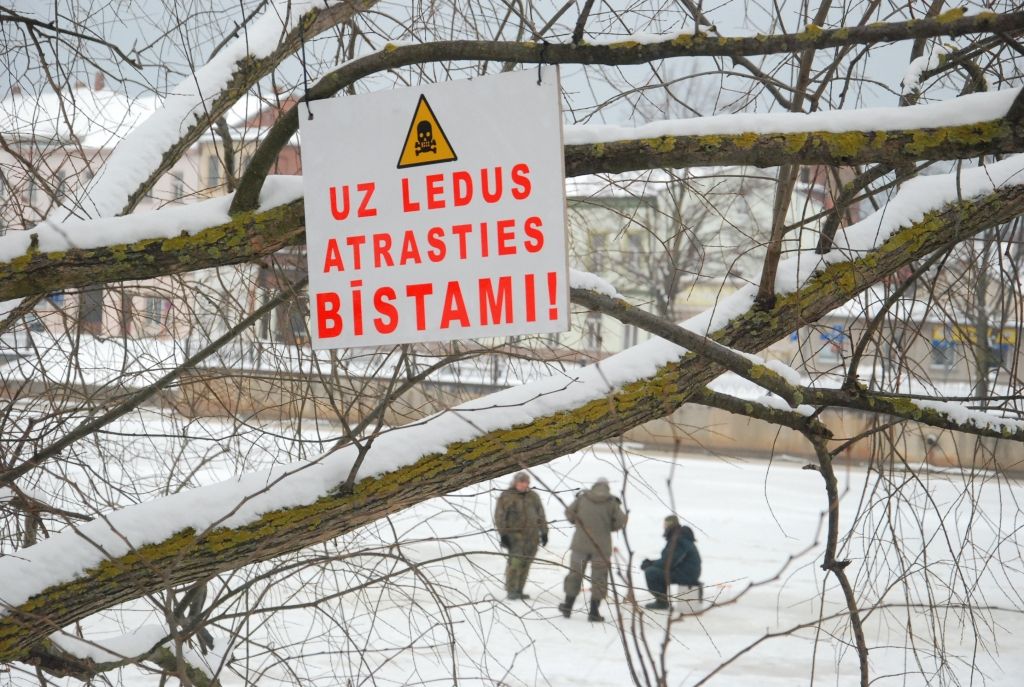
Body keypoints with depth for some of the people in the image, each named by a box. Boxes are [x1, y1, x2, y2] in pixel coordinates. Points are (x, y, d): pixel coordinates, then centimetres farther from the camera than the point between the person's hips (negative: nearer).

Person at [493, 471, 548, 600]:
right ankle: (511, 591, -12)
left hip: (531, 535, 5)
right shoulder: (506, 497, -6)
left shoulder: (533, 496, 7)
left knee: (525, 563, 4)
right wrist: (503, 535, -16)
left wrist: (544, 532, 5)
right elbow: (500, 516, -9)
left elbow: (541, 515, 11)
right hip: (514, 534, -5)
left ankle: (518, 591, 11)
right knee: (515, 560, -17)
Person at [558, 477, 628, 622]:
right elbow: (620, 522, -5)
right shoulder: (611, 502, -6)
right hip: (601, 546, -1)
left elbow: (569, 514, 5)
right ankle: (594, 612, 3)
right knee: (599, 578, 6)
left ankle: (568, 606, 23)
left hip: (580, 544, 2)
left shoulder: (582, 498, -2)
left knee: (575, 573, 15)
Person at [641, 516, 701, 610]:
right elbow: (667, 559, 18)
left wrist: (650, 564, -9)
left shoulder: (679, 540, -19)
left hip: (685, 574, -11)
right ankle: (662, 599, 18)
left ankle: (661, 601, -6)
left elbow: (668, 562, -22)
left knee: (650, 572, -16)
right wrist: (651, 563, 3)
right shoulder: (676, 537, 15)